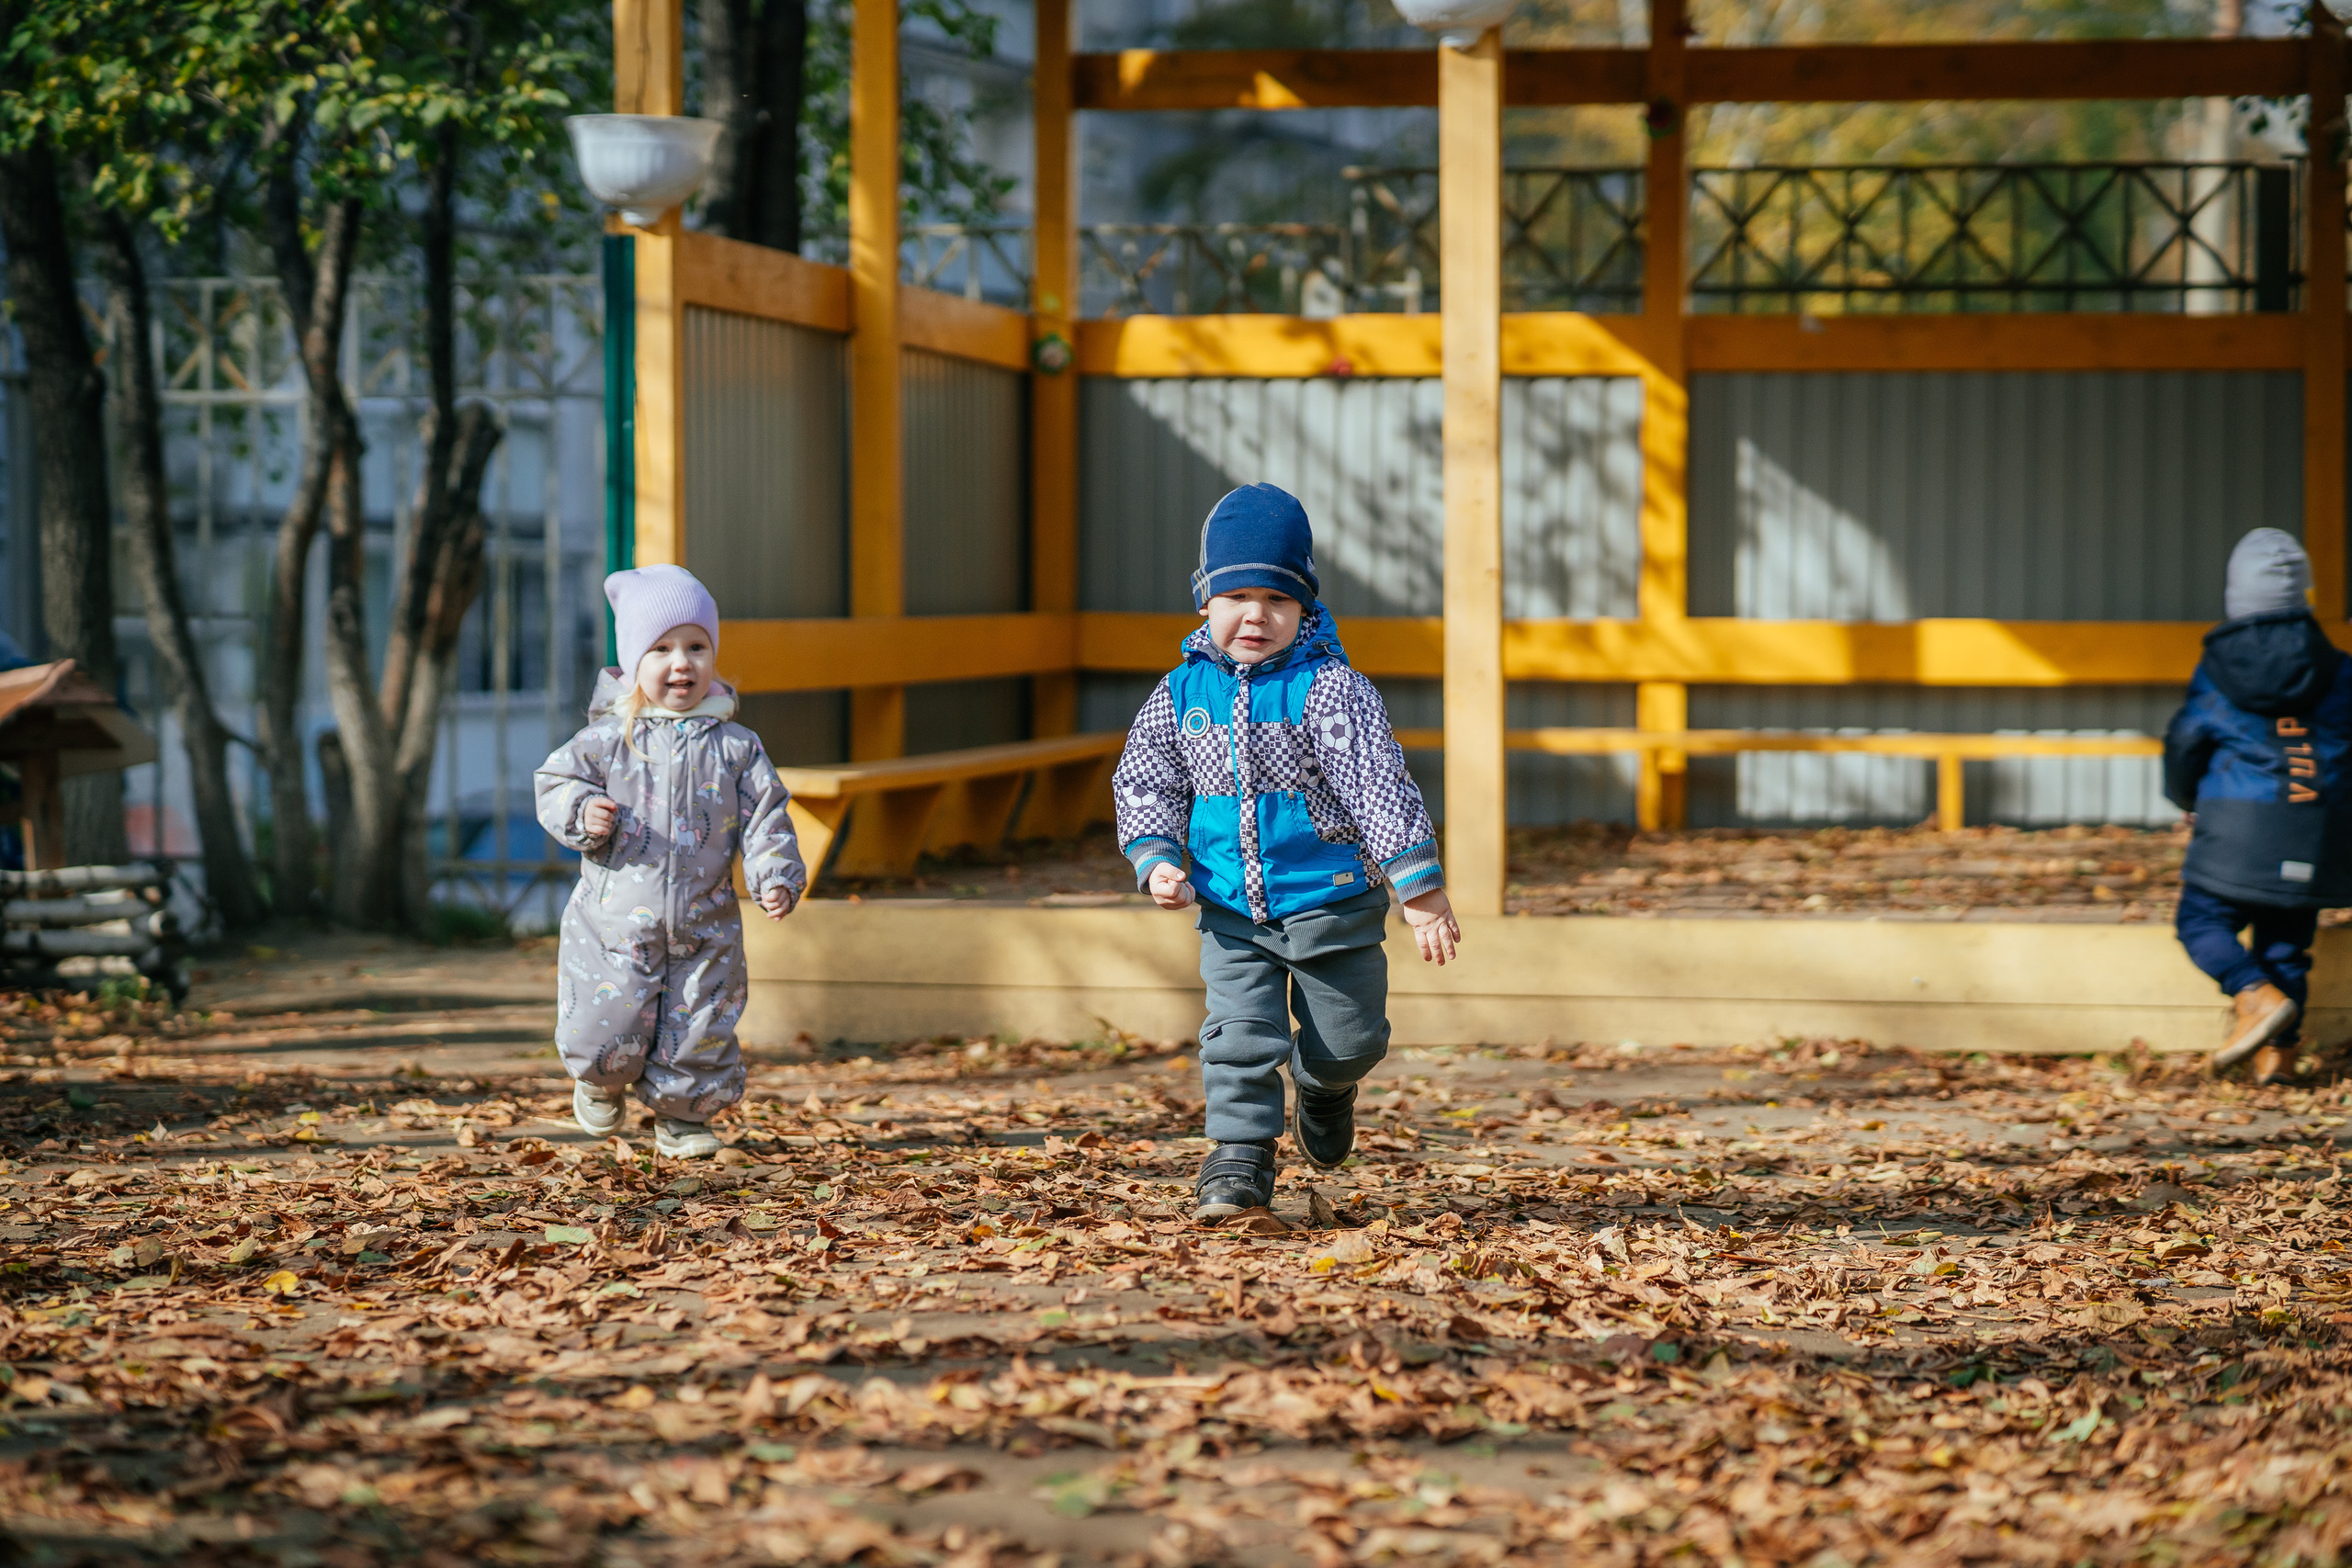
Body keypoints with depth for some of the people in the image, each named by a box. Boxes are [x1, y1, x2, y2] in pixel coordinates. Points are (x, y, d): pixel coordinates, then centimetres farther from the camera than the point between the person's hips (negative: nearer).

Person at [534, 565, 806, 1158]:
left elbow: (765, 819, 0)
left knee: (700, 1037, 4)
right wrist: (582, 812, -16)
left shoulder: (735, 747, 0)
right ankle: (604, 1083, 32)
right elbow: (555, 783, 5)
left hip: (704, 928, 1)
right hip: (614, 924, -1)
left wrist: (776, 877, -14)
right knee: (605, 1036, -2)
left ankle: (682, 1119, 27)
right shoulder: (607, 740, -2)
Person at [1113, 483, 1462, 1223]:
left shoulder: (1329, 688, -12)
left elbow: (1378, 786, -16)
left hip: (1331, 902, -2)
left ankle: (1323, 1084, 42)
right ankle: (1241, 1154, 7)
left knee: (1349, 1039, 9)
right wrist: (1158, 862, -7)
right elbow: (1144, 783, 9)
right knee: (1238, 1036, -6)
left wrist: (1422, 890, -21)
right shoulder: (1182, 693, 0)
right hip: (1231, 913, 2)